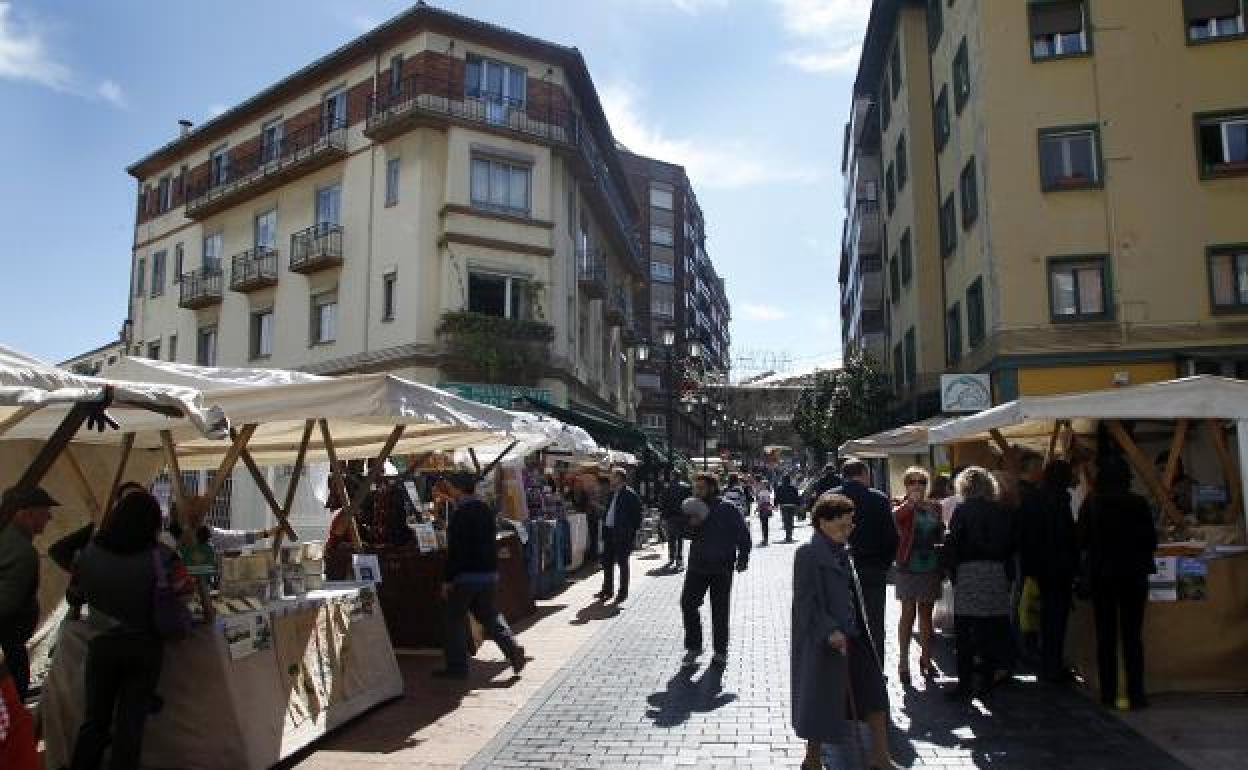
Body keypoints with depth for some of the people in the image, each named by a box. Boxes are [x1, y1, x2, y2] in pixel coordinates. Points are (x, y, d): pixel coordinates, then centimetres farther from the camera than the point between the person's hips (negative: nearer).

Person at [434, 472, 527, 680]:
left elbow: (454, 551, -18)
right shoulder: (486, 510, 9)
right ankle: (513, 650, 2)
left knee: (455, 619, 7)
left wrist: (447, 579, -13)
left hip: (466, 575, -8)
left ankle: (457, 667, 13)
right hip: (490, 573, 8)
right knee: (489, 616, 16)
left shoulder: (460, 514, -16)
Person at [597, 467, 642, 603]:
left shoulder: (630, 494, -11)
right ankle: (607, 589, 23)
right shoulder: (612, 493, 14)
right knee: (607, 562, 12)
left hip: (622, 534, -8)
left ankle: (623, 592, 12)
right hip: (609, 532, 8)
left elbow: (636, 515, -11)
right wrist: (604, 527, 14)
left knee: (622, 563, 2)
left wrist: (632, 533, -15)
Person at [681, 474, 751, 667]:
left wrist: (742, 558, -8)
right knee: (687, 603, -1)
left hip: (721, 568, -4)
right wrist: (691, 525, -10)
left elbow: (743, 535, -3)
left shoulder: (728, 510, -7)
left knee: (720, 610, 5)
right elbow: (688, 535, 11)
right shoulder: (694, 508, 7)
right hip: (697, 565, 4)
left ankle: (720, 650, 19)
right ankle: (693, 646, 13)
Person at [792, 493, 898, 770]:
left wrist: (857, 630, 18)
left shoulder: (842, 552, 9)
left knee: (875, 694, 11)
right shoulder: (808, 553, -16)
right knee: (822, 701, 6)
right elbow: (805, 600, -20)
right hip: (824, 641, -8)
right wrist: (830, 631, -26)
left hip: (854, 636, 8)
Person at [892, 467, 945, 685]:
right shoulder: (904, 508, -4)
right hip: (909, 567, -4)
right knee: (908, 613, -1)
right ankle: (904, 661, 7)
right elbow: (896, 517, -29)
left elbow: (940, 534, 19)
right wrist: (912, 501, -36)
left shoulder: (935, 507, 9)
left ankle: (926, 657, 25)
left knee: (926, 613, 13)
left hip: (931, 567, 4)